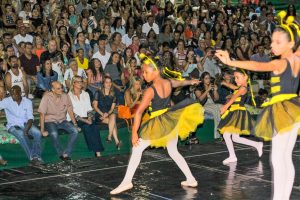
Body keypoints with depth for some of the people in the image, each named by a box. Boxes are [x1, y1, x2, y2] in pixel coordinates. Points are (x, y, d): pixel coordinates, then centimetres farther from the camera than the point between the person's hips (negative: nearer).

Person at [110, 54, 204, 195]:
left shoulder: (150, 91, -16)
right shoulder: (169, 83, 2)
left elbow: (139, 112, -19)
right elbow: (181, 83, 26)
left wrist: (134, 133, -17)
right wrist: (191, 82, 48)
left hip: (158, 124, -7)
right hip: (171, 120, 7)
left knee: (137, 149, -2)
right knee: (173, 152, 21)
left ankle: (127, 181, -10)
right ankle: (191, 179, 22)